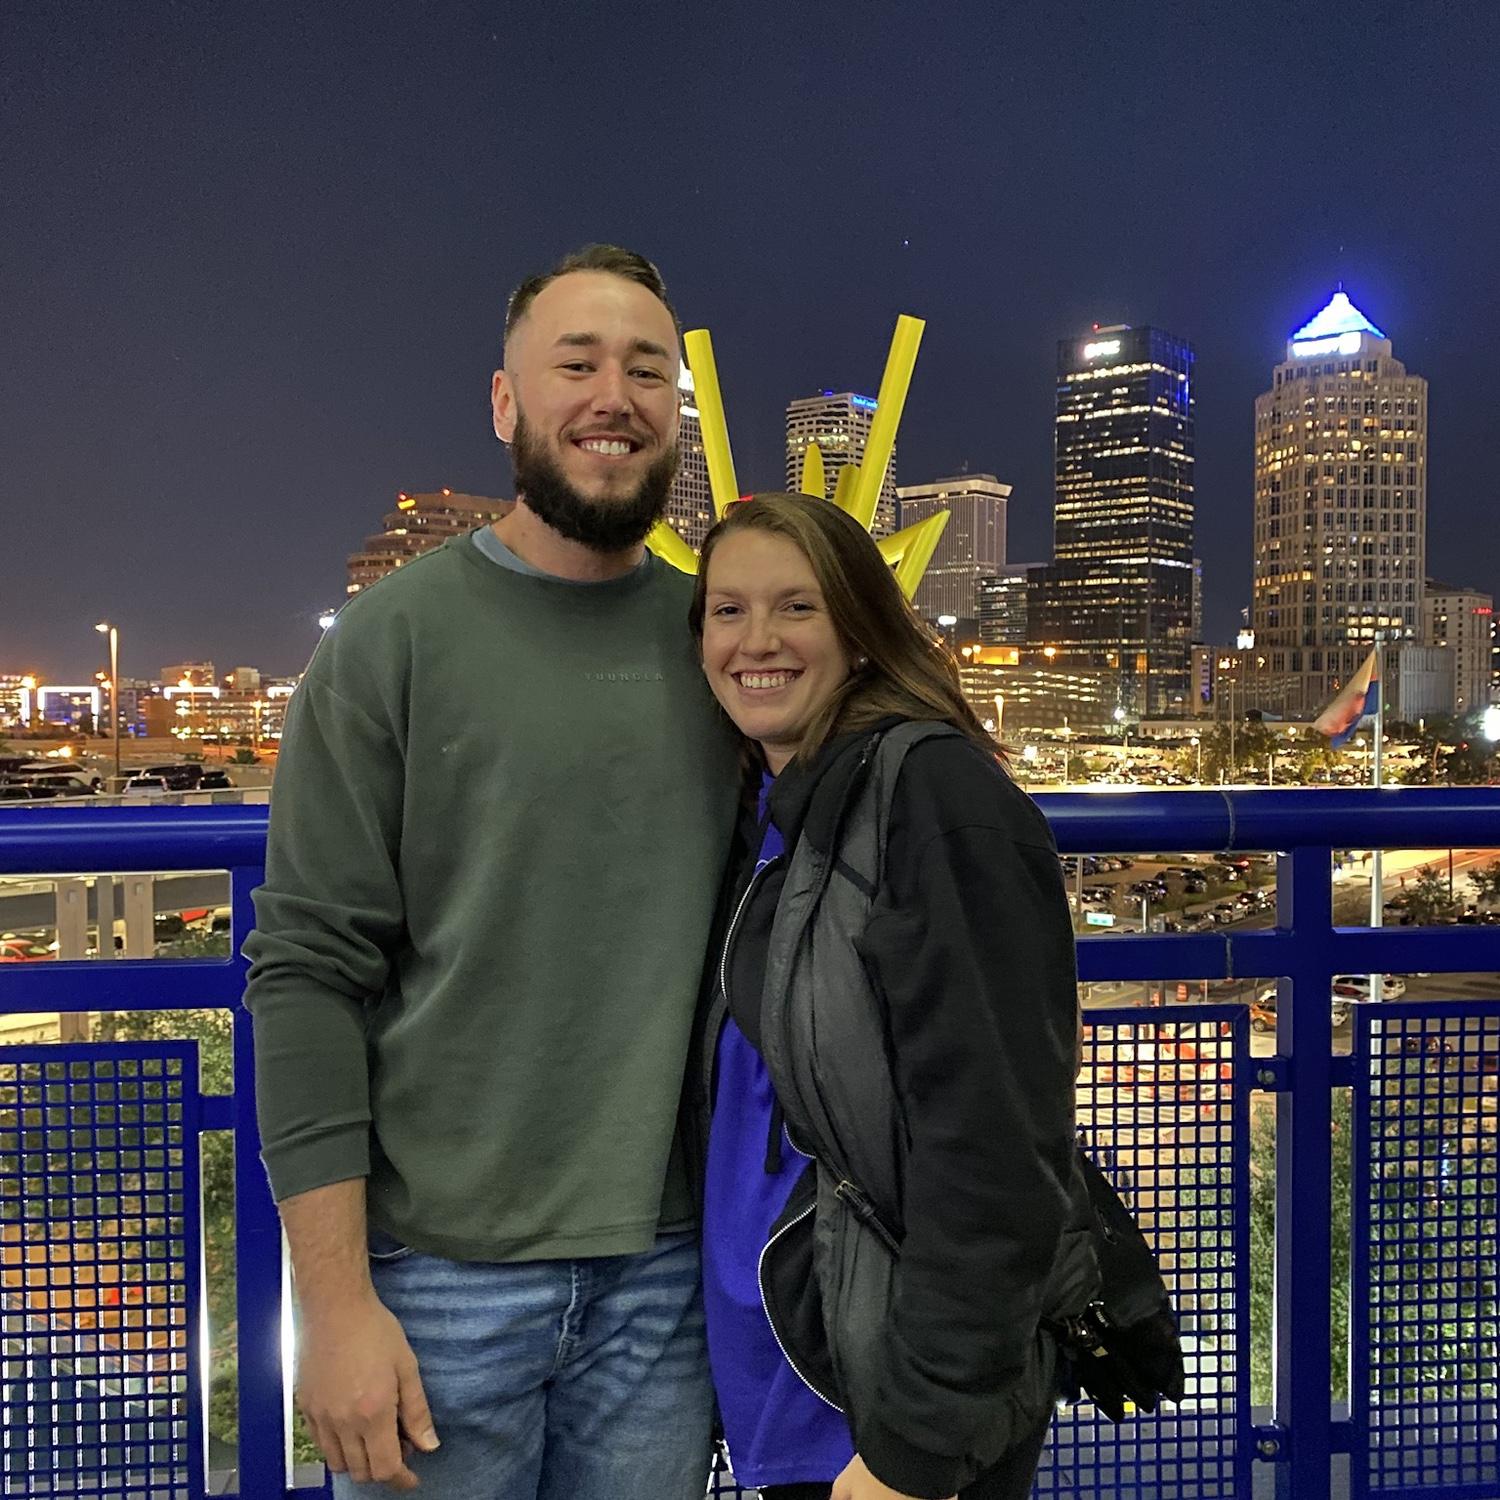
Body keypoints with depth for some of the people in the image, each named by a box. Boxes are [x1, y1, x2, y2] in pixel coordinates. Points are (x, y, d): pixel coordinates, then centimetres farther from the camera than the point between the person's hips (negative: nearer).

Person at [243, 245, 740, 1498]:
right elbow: (309, 972, -9)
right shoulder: (395, 635, -6)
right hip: (441, 1270, -3)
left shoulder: (721, 643, 4)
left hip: (669, 1267, 3)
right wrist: (335, 1299, -12)